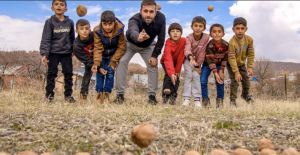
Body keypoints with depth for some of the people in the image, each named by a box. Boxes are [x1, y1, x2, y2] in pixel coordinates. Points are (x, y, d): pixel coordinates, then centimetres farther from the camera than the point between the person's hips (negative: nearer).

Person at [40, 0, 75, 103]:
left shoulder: (70, 22, 4)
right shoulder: (50, 22, -4)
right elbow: (45, 39, -8)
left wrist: (73, 50, 15)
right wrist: (44, 54, -15)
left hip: (66, 52, 3)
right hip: (53, 52, -2)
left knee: (68, 73, 5)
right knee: (51, 73, 2)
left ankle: (68, 94, 16)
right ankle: (49, 95, 11)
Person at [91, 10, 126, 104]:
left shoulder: (119, 30, -24)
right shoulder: (97, 30, -23)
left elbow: (121, 47, -14)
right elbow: (97, 48, -19)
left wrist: (113, 61, -17)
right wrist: (96, 63, -30)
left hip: (113, 54, 0)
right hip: (102, 54, 0)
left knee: (110, 73, -6)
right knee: (100, 72, -6)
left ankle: (106, 94, 4)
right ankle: (99, 93, 5)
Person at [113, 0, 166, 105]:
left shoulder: (161, 18, -31)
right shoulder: (134, 20, -41)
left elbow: (161, 39, -19)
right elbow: (132, 32, -64)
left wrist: (154, 55, -21)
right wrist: (138, 37, -88)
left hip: (148, 46, 2)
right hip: (131, 44, -2)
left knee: (153, 65, -13)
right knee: (122, 61, -20)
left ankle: (152, 95, -1)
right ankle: (120, 94, -12)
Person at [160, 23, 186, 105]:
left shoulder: (183, 41, -26)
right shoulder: (168, 44, -35)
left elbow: (181, 56, -20)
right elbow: (168, 60, -49)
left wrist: (177, 70, -20)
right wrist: (171, 73, -62)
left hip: (177, 62, 3)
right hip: (166, 62, -3)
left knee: (176, 77, -12)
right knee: (168, 75, -25)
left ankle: (173, 97, -5)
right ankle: (165, 95, -29)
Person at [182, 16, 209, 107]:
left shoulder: (206, 37, -24)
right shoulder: (189, 37, -25)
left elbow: (202, 53, -20)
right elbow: (187, 49, -43)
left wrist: (197, 66, -18)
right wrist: (191, 57, -65)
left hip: (198, 60, 1)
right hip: (188, 58, -1)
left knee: (196, 75, -14)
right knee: (189, 75, -16)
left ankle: (197, 99, -10)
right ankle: (186, 98, -13)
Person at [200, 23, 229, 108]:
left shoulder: (226, 44, -17)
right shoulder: (209, 45, -28)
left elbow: (225, 58, -8)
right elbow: (210, 60, -30)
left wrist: (221, 71, -11)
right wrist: (215, 73, -36)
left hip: (219, 64, 2)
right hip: (208, 64, -2)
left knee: (220, 81, -10)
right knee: (202, 81, -13)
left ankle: (220, 100, 7)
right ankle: (205, 99, 3)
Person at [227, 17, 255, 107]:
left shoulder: (249, 39, -16)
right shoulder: (232, 42, -33)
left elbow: (251, 54, -8)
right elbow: (232, 58, -30)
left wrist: (250, 67, -13)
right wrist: (236, 72, -30)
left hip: (242, 63, 5)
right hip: (232, 64, -5)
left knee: (246, 80, 14)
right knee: (235, 81, -15)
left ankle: (245, 94, 42)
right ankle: (232, 100, -4)